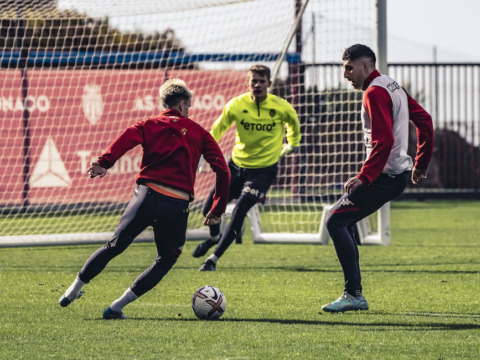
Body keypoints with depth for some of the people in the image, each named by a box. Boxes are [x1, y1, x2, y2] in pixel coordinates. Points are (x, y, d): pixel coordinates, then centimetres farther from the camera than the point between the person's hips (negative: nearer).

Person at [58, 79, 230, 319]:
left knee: (114, 247, 15)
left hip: (148, 195, 1)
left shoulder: (149, 125, 14)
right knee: (165, 261, 15)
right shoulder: (199, 133, 15)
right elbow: (222, 171, 7)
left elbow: (128, 138, -10)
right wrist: (217, 210, 13)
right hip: (178, 205, -1)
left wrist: (104, 163, -22)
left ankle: (73, 291, 23)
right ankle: (116, 308, 10)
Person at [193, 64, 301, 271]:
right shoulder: (237, 105, -9)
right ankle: (214, 237, 41)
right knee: (210, 207, 3)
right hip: (238, 164, 3)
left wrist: (292, 144, 21)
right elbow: (218, 128, 6)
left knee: (240, 210, -21)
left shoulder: (281, 107, -11)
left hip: (264, 169, -3)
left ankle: (213, 259, -12)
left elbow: (293, 122, 13)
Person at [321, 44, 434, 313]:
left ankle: (354, 295, -15)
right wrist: (421, 164, 26)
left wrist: (364, 177, -27)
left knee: (336, 221, -11)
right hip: (400, 173, 10)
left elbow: (383, 140, -24)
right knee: (342, 220, 15)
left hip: (384, 176, -10)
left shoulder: (375, 92, -14)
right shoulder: (393, 87, 17)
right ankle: (354, 294, 13)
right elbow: (424, 120, 22)